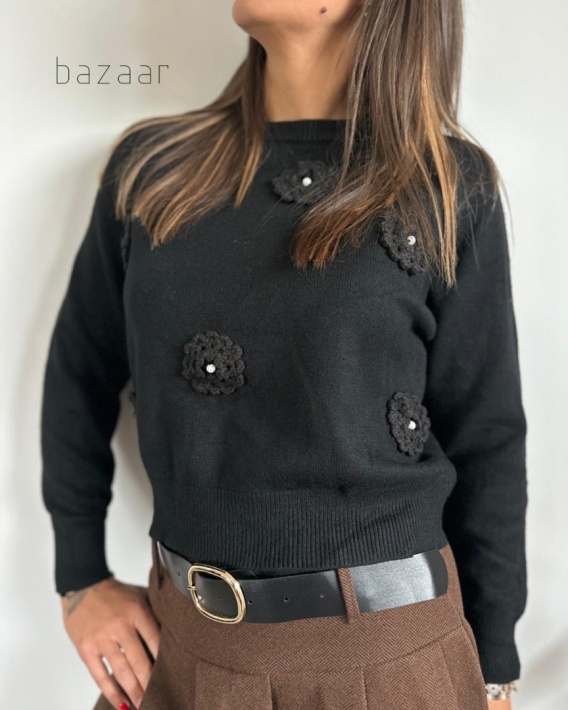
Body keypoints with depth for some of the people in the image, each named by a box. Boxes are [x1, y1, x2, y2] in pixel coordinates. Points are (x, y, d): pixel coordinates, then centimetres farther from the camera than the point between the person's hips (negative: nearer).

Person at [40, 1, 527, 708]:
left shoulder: (450, 187, -6)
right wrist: (80, 579, 7)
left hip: (384, 649, -1)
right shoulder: (150, 166, 0)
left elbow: (487, 443, -3)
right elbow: (79, 374, 8)